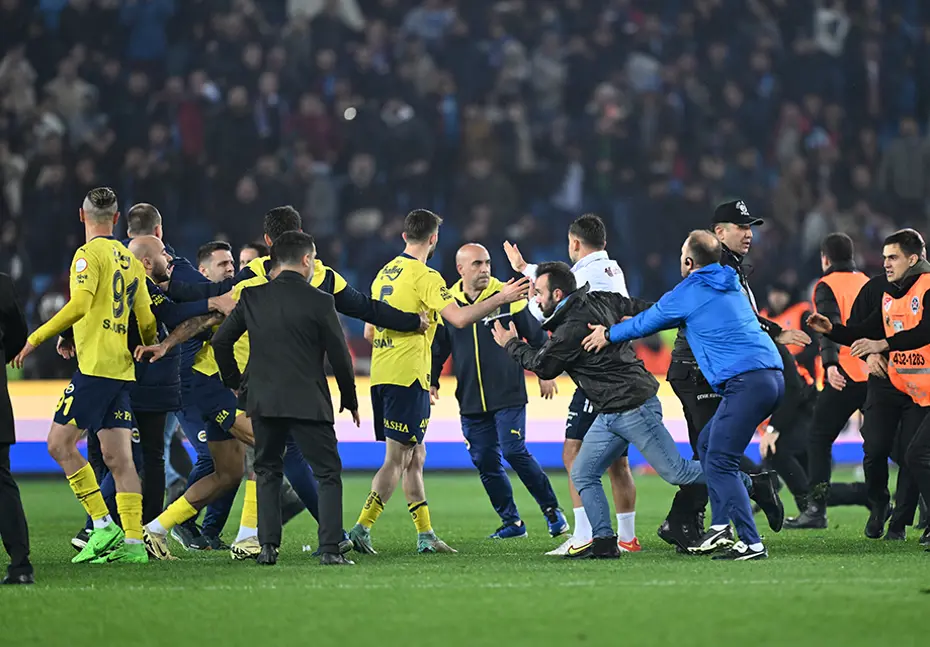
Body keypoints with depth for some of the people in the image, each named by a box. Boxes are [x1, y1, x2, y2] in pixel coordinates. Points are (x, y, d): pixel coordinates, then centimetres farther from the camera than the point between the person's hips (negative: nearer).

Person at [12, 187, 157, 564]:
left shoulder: (89, 254, -6)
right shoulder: (130, 261, 16)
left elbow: (79, 305, -21)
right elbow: (147, 323, 18)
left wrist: (35, 339, -17)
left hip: (95, 367, -8)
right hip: (122, 370, 8)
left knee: (60, 444, -4)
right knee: (118, 458, 5)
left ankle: (104, 526, -8)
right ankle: (132, 543, 0)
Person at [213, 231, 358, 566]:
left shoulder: (252, 298, 3)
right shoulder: (319, 302, -7)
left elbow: (220, 341, 7)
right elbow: (339, 355, -4)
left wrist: (234, 382, 21)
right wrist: (350, 400, 10)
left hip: (264, 401, 4)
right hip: (308, 402, -4)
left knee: (268, 472, 16)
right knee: (328, 473, 5)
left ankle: (268, 547, 7)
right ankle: (330, 548, -6)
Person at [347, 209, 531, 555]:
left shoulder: (385, 273, 16)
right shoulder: (425, 276, -9)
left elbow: (370, 332, 22)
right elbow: (458, 317, -20)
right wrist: (501, 299, -14)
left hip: (380, 376, 8)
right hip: (408, 376, -8)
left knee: (415, 456, 14)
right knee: (397, 460, -6)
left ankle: (425, 535, 16)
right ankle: (362, 528, -13)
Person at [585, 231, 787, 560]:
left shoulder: (688, 292, -2)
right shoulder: (730, 285, 22)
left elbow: (648, 322, 13)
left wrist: (609, 335, 29)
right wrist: (635, 323, 45)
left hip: (746, 382, -9)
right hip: (771, 376, 9)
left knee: (719, 463, -8)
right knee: (708, 444, 19)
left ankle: (752, 544, -14)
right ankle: (720, 527, 15)